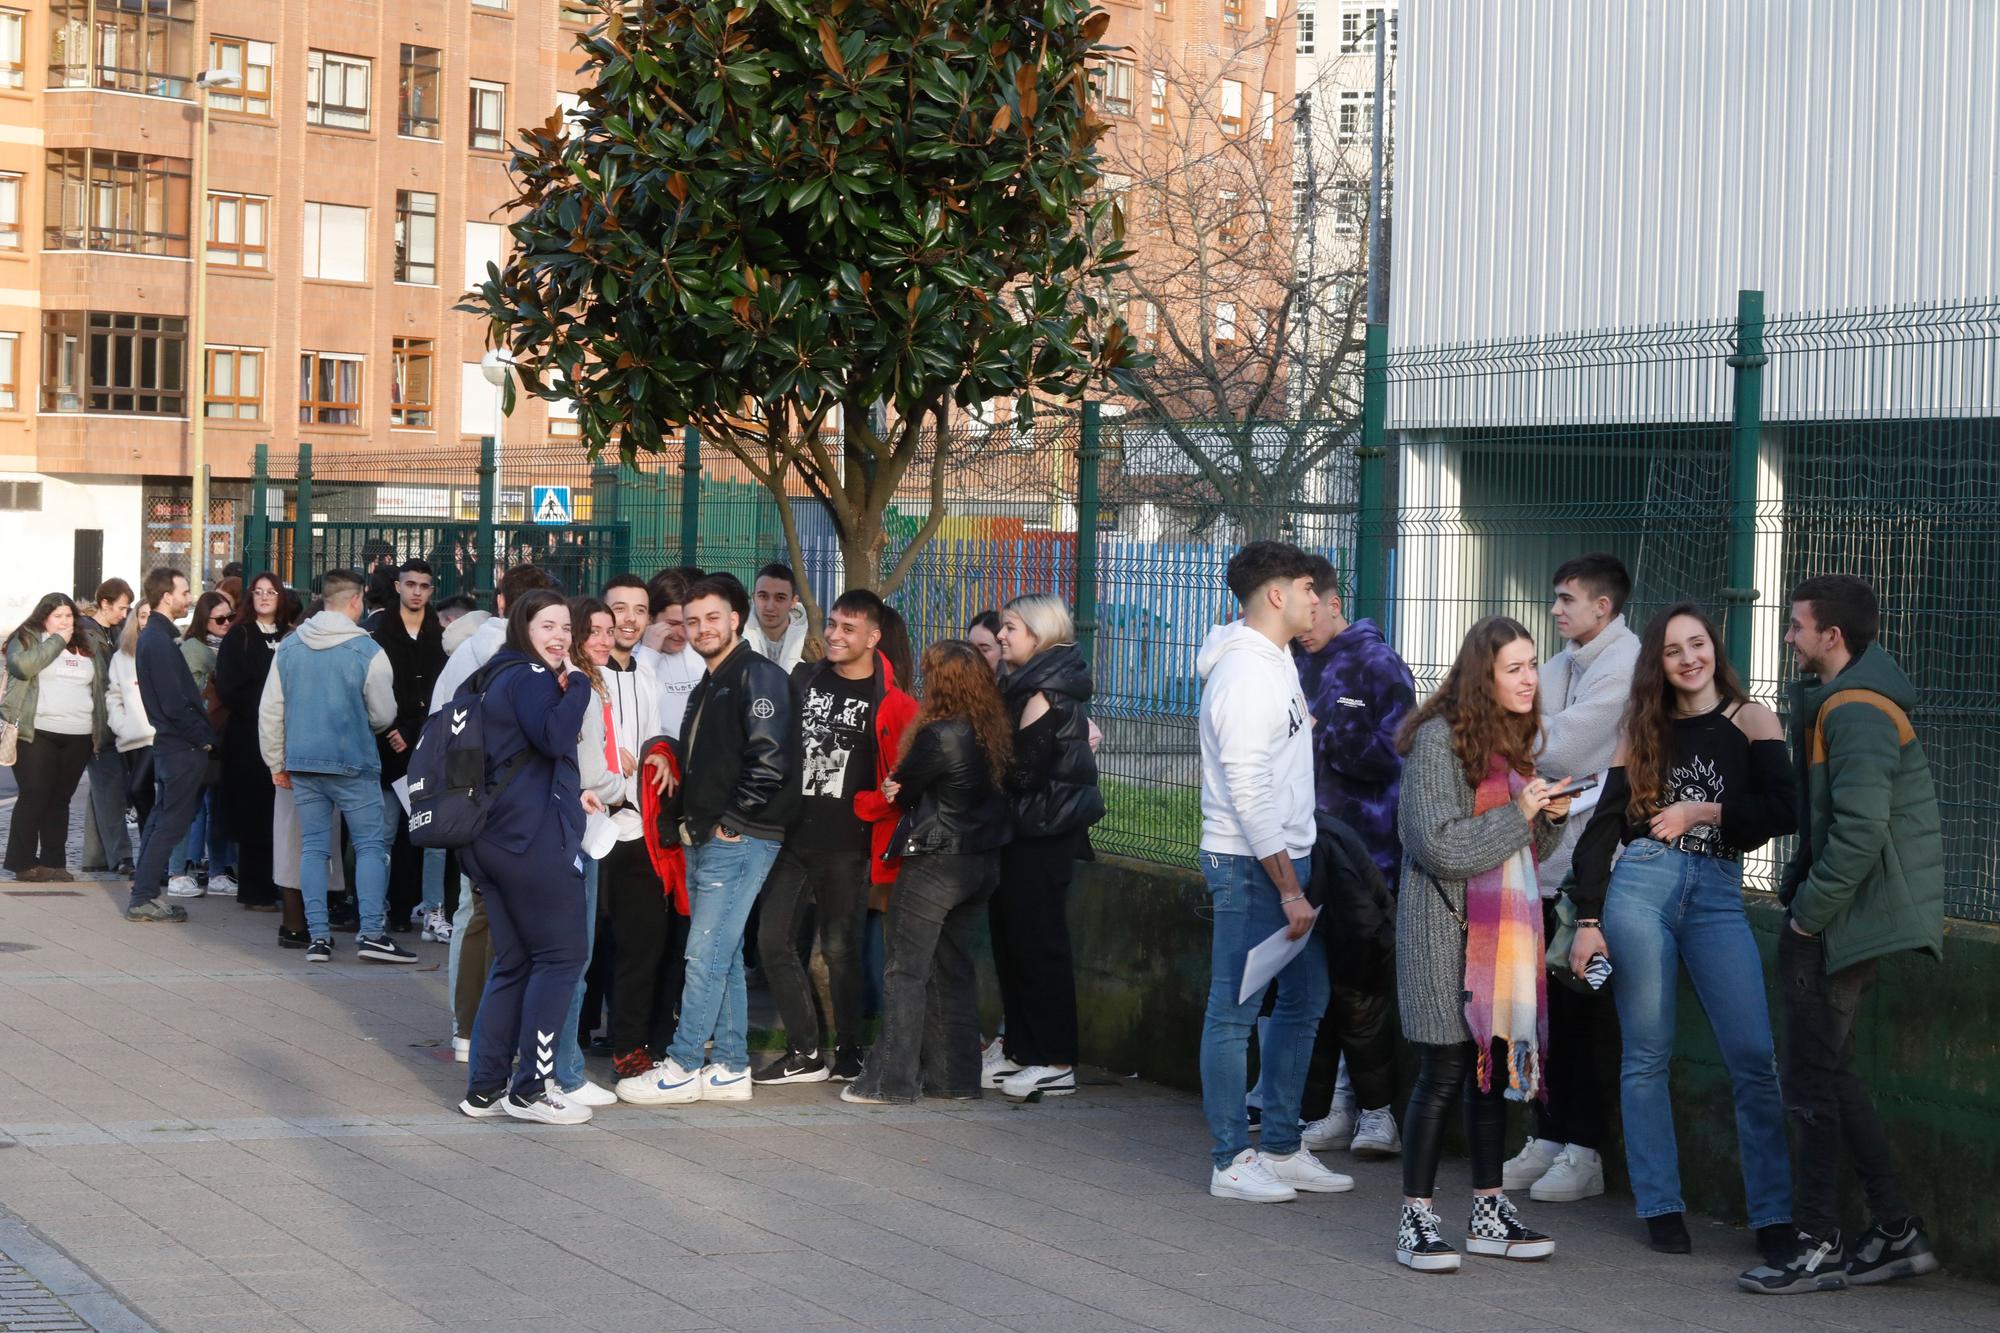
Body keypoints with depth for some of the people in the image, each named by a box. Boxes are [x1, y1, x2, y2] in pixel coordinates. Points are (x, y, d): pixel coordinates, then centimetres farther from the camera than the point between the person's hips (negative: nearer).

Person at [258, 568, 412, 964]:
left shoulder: (289, 647, 3)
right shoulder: (367, 651, -10)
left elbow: (269, 711, 7)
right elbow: (384, 715, -2)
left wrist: (276, 763, 16)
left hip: (302, 763, 4)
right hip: (352, 765, -4)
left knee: (313, 846, 9)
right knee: (371, 844, 2)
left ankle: (318, 935, 6)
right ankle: (372, 932, -7)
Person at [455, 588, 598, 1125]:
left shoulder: (496, 677, 20)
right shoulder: (529, 677, -10)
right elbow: (555, 738, -27)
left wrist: (568, 794, 22)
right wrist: (576, 682, -16)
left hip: (495, 839, 10)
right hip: (535, 839, -10)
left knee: (514, 963, 13)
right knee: (562, 954, -4)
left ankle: (485, 1087, 12)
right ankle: (531, 1086, -4)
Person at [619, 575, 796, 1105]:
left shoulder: (758, 677, -10)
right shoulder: (706, 688, 20)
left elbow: (769, 759, -20)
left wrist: (730, 822, -16)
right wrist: (691, 821, 14)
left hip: (739, 840, -10)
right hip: (703, 839, 10)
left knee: (706, 956, -9)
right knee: (724, 957, 11)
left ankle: (682, 1067, -6)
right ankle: (730, 1069, 14)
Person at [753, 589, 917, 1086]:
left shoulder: (891, 703, -5)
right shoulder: (803, 681, 9)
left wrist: (866, 807, -11)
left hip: (846, 846, -5)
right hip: (792, 838, 5)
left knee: (840, 951, 2)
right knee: (775, 942, 1)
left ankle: (852, 1052, 16)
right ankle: (805, 1053, 10)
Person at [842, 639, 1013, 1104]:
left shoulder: (939, 737, -20)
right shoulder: (996, 731, 2)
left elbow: (902, 788, -7)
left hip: (936, 863, -8)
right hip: (983, 863, 8)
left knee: (907, 971, 0)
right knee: (955, 968, 15)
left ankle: (892, 1079, 1)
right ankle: (956, 1076, 18)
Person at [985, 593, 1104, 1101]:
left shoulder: (1044, 696, -15)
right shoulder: (1027, 687, 15)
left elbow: (1022, 772, -19)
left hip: (1042, 834, -10)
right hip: (1029, 830, 10)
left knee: (1037, 943, -5)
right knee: (1011, 939, 12)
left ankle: (1056, 1063, 0)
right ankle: (1021, 1051, 19)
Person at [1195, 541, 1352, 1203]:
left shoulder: (1277, 662, 14)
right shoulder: (1244, 676, -18)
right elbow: (1247, 792, -21)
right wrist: (1288, 887, -21)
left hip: (1289, 855, 10)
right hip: (1250, 864, -10)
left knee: (1304, 999, 14)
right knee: (1235, 1010, -3)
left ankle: (1282, 1149, 22)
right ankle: (1231, 1162, 3)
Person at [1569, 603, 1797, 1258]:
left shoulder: (1752, 720, 7)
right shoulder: (1643, 729, 13)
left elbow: (1783, 812, -4)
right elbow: (1603, 826, 9)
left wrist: (1702, 811, -4)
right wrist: (1587, 920, 2)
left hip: (1718, 897, -1)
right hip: (1642, 885, 1)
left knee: (1755, 1058, -9)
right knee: (1647, 1056, 1)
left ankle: (1774, 1219, -4)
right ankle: (1661, 1209, 9)